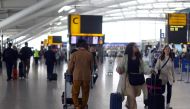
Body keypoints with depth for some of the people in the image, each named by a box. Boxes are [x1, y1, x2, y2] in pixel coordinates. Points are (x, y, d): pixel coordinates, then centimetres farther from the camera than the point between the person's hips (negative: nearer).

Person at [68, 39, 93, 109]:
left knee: (75, 93, 11)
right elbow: (91, 67, 5)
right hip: (87, 77, 2)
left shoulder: (74, 54, -7)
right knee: (85, 93, 14)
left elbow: (70, 67, 0)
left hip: (77, 77, -1)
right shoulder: (90, 54, -3)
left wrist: (71, 73, 20)